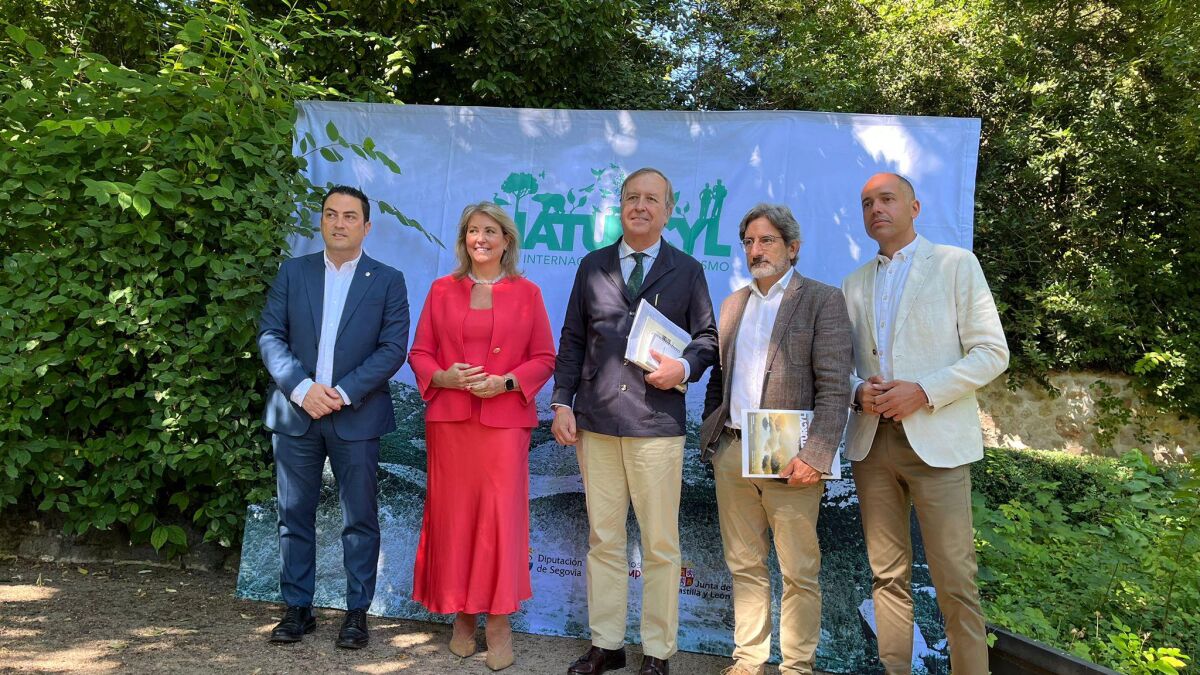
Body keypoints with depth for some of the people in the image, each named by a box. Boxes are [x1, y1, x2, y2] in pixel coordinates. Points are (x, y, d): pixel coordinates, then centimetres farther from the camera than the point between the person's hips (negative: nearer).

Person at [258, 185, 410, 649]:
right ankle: (297, 608, 22)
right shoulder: (292, 272, 9)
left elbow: (393, 348, -5)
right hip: (295, 413, 2)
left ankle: (357, 611, 16)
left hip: (356, 416, -2)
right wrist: (301, 388, -12)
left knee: (360, 520, 4)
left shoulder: (388, 281, 3)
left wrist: (343, 393, -14)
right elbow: (270, 335, 3)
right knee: (294, 517, 9)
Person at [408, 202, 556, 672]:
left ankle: (499, 620, 8)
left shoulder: (526, 293, 6)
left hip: (505, 419, -1)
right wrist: (445, 377, -11)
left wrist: (506, 381, -12)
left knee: (502, 516, -4)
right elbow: (419, 352, 9)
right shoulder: (442, 290, 10)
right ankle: (462, 615, 18)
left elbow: (545, 358, 4)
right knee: (453, 515, 4)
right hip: (449, 419, 2)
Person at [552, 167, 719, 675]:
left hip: (657, 423, -2)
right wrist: (562, 402, 4)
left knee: (661, 545, 3)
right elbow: (572, 340, 12)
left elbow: (707, 338, 9)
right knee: (603, 539, 9)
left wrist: (684, 368, -11)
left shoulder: (687, 271, 9)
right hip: (596, 421, 2)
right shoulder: (592, 266, 13)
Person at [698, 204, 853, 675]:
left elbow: (834, 387, -9)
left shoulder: (823, 300, -1)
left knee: (799, 573, 4)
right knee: (745, 566, 13)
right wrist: (708, 440, 8)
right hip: (732, 453, 5)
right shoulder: (733, 303, 16)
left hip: (789, 458, -5)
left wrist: (816, 456, -17)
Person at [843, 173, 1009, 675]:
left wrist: (923, 392, -15)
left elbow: (992, 353, -4)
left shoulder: (956, 264, 3)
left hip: (936, 440, -4)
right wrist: (858, 390, -5)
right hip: (871, 441, 4)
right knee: (888, 575, 10)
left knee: (955, 581, -3)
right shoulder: (854, 284, 15)